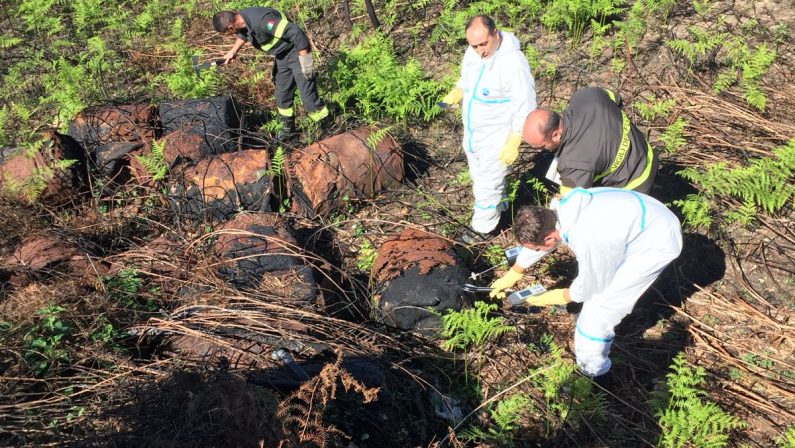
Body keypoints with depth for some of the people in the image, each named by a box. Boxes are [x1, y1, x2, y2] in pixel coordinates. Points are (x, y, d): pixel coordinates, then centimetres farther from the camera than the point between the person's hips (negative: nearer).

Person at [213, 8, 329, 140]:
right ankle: (289, 128, 32)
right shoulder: (242, 20, -5)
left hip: (297, 52, -9)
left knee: (308, 96, -12)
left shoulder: (260, 20, -34)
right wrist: (233, 51, 22)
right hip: (282, 55, 9)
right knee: (282, 95, 16)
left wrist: (304, 59, -28)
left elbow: (296, 32, -33)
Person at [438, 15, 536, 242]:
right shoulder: (472, 52, -5)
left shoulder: (513, 62, -28)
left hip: (496, 137, -8)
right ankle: (496, 206, 49)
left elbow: (525, 106, -24)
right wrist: (454, 94, -2)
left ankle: (483, 227, 25)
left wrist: (513, 143, -23)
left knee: (487, 183, 4)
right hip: (472, 132, 8)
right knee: (479, 176, 25)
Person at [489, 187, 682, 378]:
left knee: (600, 305, -6)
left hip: (657, 243, -8)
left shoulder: (586, 240, -36)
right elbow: (536, 237, 9)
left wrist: (561, 296, 2)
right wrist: (511, 275, 20)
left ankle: (590, 369, 12)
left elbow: (591, 286, -17)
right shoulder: (561, 208, -11)